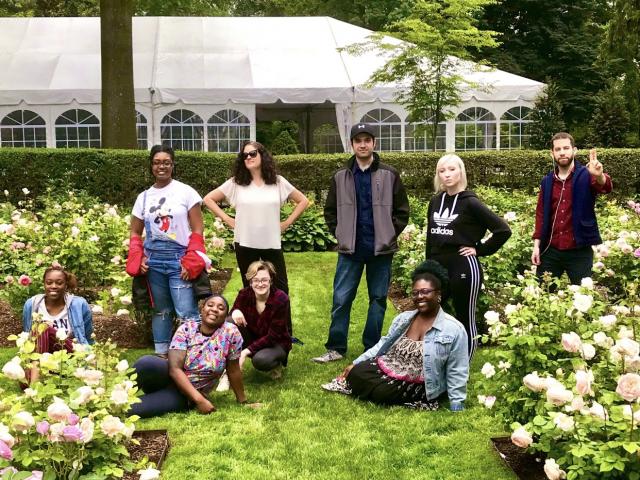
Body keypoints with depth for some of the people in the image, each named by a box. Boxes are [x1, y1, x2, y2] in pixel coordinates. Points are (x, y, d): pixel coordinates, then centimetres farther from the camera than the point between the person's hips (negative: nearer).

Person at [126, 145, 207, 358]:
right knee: (161, 311, 14)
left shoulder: (186, 192, -1)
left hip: (179, 259, -4)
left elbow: (197, 230, -3)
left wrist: (190, 263, -11)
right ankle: (161, 354, 22)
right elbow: (135, 233, 15)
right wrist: (138, 260, -1)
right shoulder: (144, 197, 10)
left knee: (187, 314, -10)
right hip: (153, 261, 4)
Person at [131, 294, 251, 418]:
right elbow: (175, 368, -18)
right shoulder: (186, 329, -8)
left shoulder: (231, 332, -10)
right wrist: (199, 400, -27)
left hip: (184, 396, -2)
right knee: (146, 363, -35)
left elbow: (233, 371, -2)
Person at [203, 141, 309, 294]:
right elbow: (208, 199, 4)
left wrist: (287, 222, 2)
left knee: (281, 288, 4)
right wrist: (227, 220, -2)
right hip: (245, 244, 0)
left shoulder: (278, 181, 2)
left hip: (272, 244, 0)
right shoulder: (235, 183, 0)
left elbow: (303, 201, 10)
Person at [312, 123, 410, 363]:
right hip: (350, 250, 1)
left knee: (378, 299, 7)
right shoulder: (341, 176, 4)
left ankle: (372, 348, 18)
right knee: (341, 299, 1)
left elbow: (402, 210, 3)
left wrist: (389, 235, -2)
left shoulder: (389, 175, -1)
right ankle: (335, 348, 9)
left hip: (381, 250, -1)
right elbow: (330, 210, 11)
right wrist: (341, 234, 3)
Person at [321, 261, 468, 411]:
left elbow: (456, 375, -9)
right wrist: (355, 363, 4)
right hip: (387, 367, 5)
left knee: (381, 391, -28)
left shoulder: (454, 330, -10)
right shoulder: (403, 318, 8)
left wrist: (456, 407, -14)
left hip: (417, 386, -5)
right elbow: (384, 344, 12)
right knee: (357, 373, -22)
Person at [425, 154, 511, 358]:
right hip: (437, 268, 6)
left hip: (463, 268, -6)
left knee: (465, 320, 4)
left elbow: (503, 230, -11)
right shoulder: (435, 201, 8)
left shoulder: (470, 202, -8)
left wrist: (479, 250, -8)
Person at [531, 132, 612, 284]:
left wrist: (599, 176, -49)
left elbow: (606, 187, -25)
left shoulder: (585, 176, -4)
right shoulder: (547, 181, 7)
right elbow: (541, 213, 10)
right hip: (550, 250, 4)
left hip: (579, 251, -3)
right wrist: (536, 244, 2)